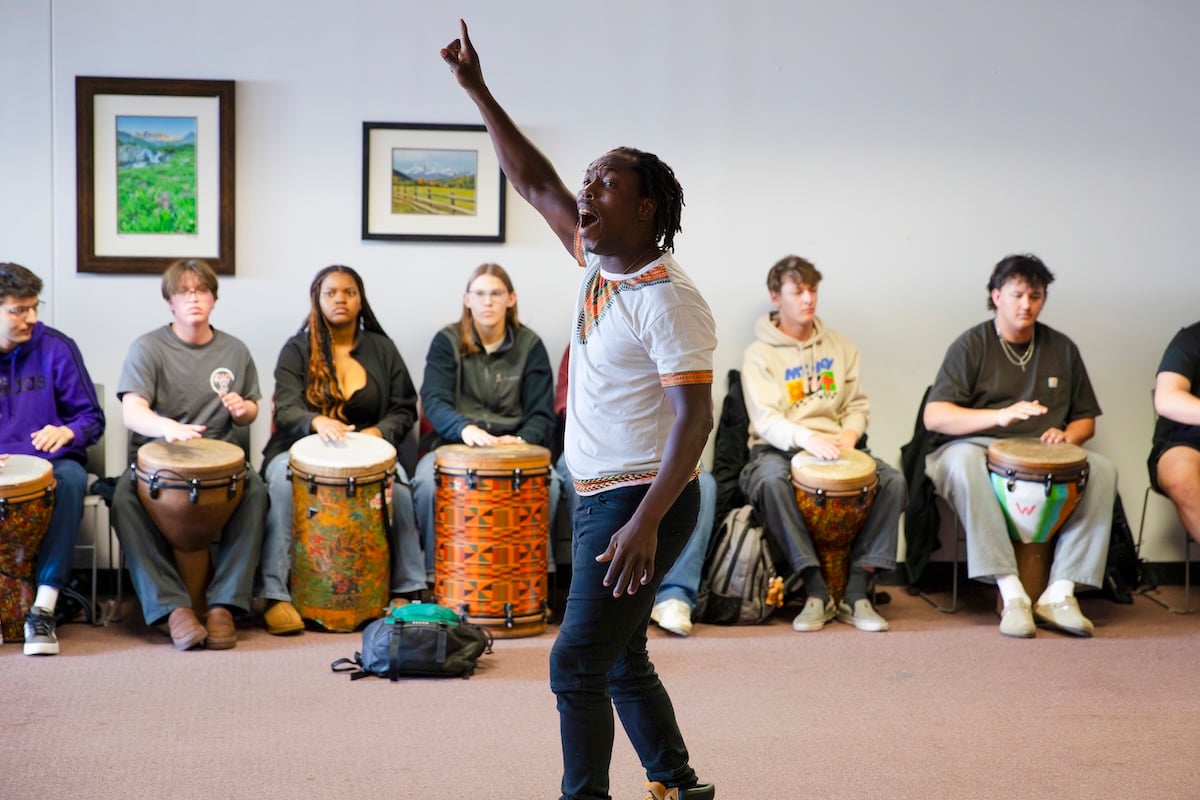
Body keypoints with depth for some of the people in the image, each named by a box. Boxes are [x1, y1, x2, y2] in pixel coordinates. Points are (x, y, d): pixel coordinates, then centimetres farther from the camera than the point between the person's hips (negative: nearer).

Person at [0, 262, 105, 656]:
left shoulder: (56, 348, -1)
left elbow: (91, 418, 3)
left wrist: (68, 432, -21)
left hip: (50, 461, 0)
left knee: (71, 478, -35)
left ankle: (43, 608, -36)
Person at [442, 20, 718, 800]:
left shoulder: (668, 299, -18)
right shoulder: (601, 264, 6)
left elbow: (694, 419, -24)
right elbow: (536, 184, 14)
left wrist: (645, 522, -32)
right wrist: (478, 92, 10)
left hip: (644, 502, -9)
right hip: (601, 497, 9)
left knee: (577, 663, -10)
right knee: (621, 662, 17)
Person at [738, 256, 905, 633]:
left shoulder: (840, 346, 15)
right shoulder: (759, 354, 0)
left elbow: (858, 404, 15)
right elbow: (765, 420, -11)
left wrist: (849, 433, -9)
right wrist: (807, 438, -30)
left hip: (832, 444, 4)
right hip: (778, 448, -4)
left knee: (893, 481, -23)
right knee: (771, 481, -40)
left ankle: (856, 591, -22)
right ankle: (817, 592, -33)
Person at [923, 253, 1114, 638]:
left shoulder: (1062, 349, 15)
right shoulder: (972, 345, 1)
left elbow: (1086, 419, 21)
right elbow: (933, 416, -10)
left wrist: (1066, 436, -4)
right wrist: (1000, 416, -23)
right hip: (980, 446, -4)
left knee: (1102, 469, -25)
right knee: (963, 459, -39)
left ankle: (1059, 593, -29)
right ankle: (1011, 594, -41)